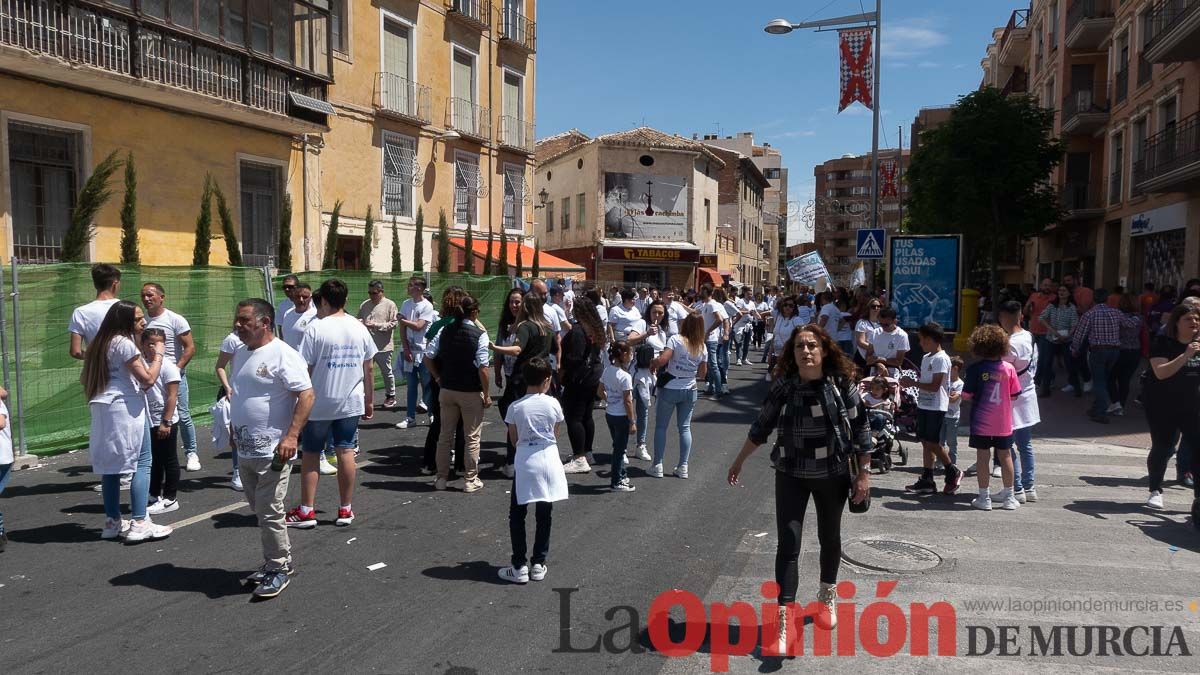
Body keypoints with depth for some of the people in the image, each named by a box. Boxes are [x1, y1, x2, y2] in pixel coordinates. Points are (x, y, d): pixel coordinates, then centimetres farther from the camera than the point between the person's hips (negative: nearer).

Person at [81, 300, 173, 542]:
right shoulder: (124, 343, -11)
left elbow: (85, 379, 22)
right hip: (125, 407, -9)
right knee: (142, 463, -6)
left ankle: (112, 522, 17)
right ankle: (139, 524, -9)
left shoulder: (101, 343, 17)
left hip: (103, 408, 9)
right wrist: (158, 354, -2)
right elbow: (148, 379, -13)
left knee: (110, 464, 12)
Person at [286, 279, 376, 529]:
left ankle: (306, 511, 13)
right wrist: (369, 400, 17)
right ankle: (345, 510, 15)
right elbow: (369, 369, 7)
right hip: (351, 403, 3)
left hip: (319, 404, -3)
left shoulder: (316, 329, -12)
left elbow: (305, 370, -12)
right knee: (346, 453, 8)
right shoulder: (360, 329, 1)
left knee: (310, 455, 8)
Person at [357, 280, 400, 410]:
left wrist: (376, 325, -20)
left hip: (383, 346, -4)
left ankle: (390, 396, 24)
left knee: (386, 372, 9)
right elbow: (359, 319, 17)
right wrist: (359, 322, -8)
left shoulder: (390, 305, -6)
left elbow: (394, 323, -12)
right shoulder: (364, 305, 8)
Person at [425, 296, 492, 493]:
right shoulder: (480, 334, -13)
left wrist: (438, 377, 11)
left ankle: (441, 478, 22)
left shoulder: (445, 331, 0)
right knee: (472, 437, 8)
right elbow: (482, 368, -16)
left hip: (447, 389, 4)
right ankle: (470, 480, 13)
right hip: (471, 392, -4)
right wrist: (487, 394, -8)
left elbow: (428, 356, 1)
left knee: (445, 435, 15)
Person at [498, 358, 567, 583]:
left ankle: (519, 566, 10)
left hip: (525, 463, -1)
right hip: (548, 460, 1)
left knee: (517, 515, 10)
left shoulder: (515, 407, -7)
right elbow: (555, 435, 6)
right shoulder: (553, 404, -6)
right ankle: (538, 564, 17)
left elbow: (514, 439, 3)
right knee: (544, 515, 12)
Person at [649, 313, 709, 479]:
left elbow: (662, 360, -24)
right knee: (685, 428, 12)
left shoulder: (676, 339, -14)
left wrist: (652, 365, -5)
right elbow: (702, 373, 5)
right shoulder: (702, 347, 0)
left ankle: (657, 466, 9)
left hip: (670, 389, -3)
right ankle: (683, 467, 11)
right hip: (690, 390, 4)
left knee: (661, 426, 8)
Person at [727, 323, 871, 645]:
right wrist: (739, 461, 12)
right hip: (791, 474, 0)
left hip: (833, 474, 0)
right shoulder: (783, 385, -7)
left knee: (829, 538, 18)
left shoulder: (842, 383, -12)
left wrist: (864, 473, -6)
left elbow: (861, 429, -5)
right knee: (788, 544, -6)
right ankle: (786, 619, -2)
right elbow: (762, 426, 5)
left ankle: (827, 597, 42)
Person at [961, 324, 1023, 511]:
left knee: (983, 457, 5)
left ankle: (984, 498, 8)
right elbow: (1014, 395, 0)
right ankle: (1009, 497, 20)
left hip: (981, 423, -2)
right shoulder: (1008, 368, -5)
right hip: (1004, 422, 2)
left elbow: (966, 395, -10)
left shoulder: (975, 369, -11)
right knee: (1005, 456, 13)